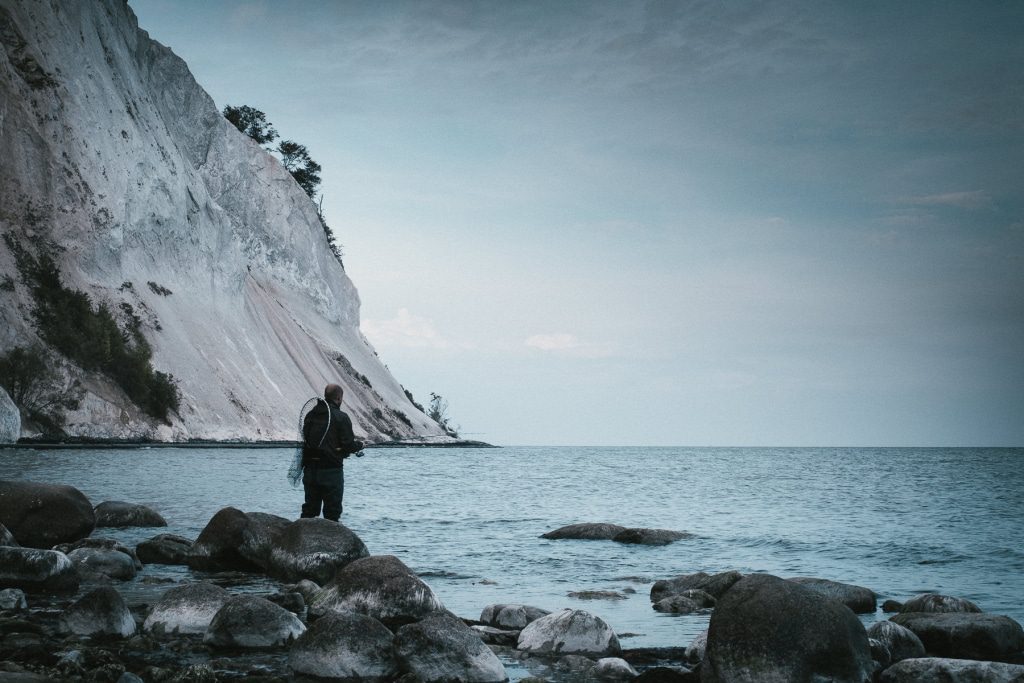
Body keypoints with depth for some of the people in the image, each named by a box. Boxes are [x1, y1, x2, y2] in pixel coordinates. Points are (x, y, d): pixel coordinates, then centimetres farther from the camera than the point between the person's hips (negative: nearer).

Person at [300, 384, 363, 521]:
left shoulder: (310, 415, 7)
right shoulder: (341, 418, -10)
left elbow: (305, 440, 14)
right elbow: (349, 445, -13)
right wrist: (359, 444, 9)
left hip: (310, 470, 5)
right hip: (331, 470, -5)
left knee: (309, 509, 13)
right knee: (332, 511, 2)